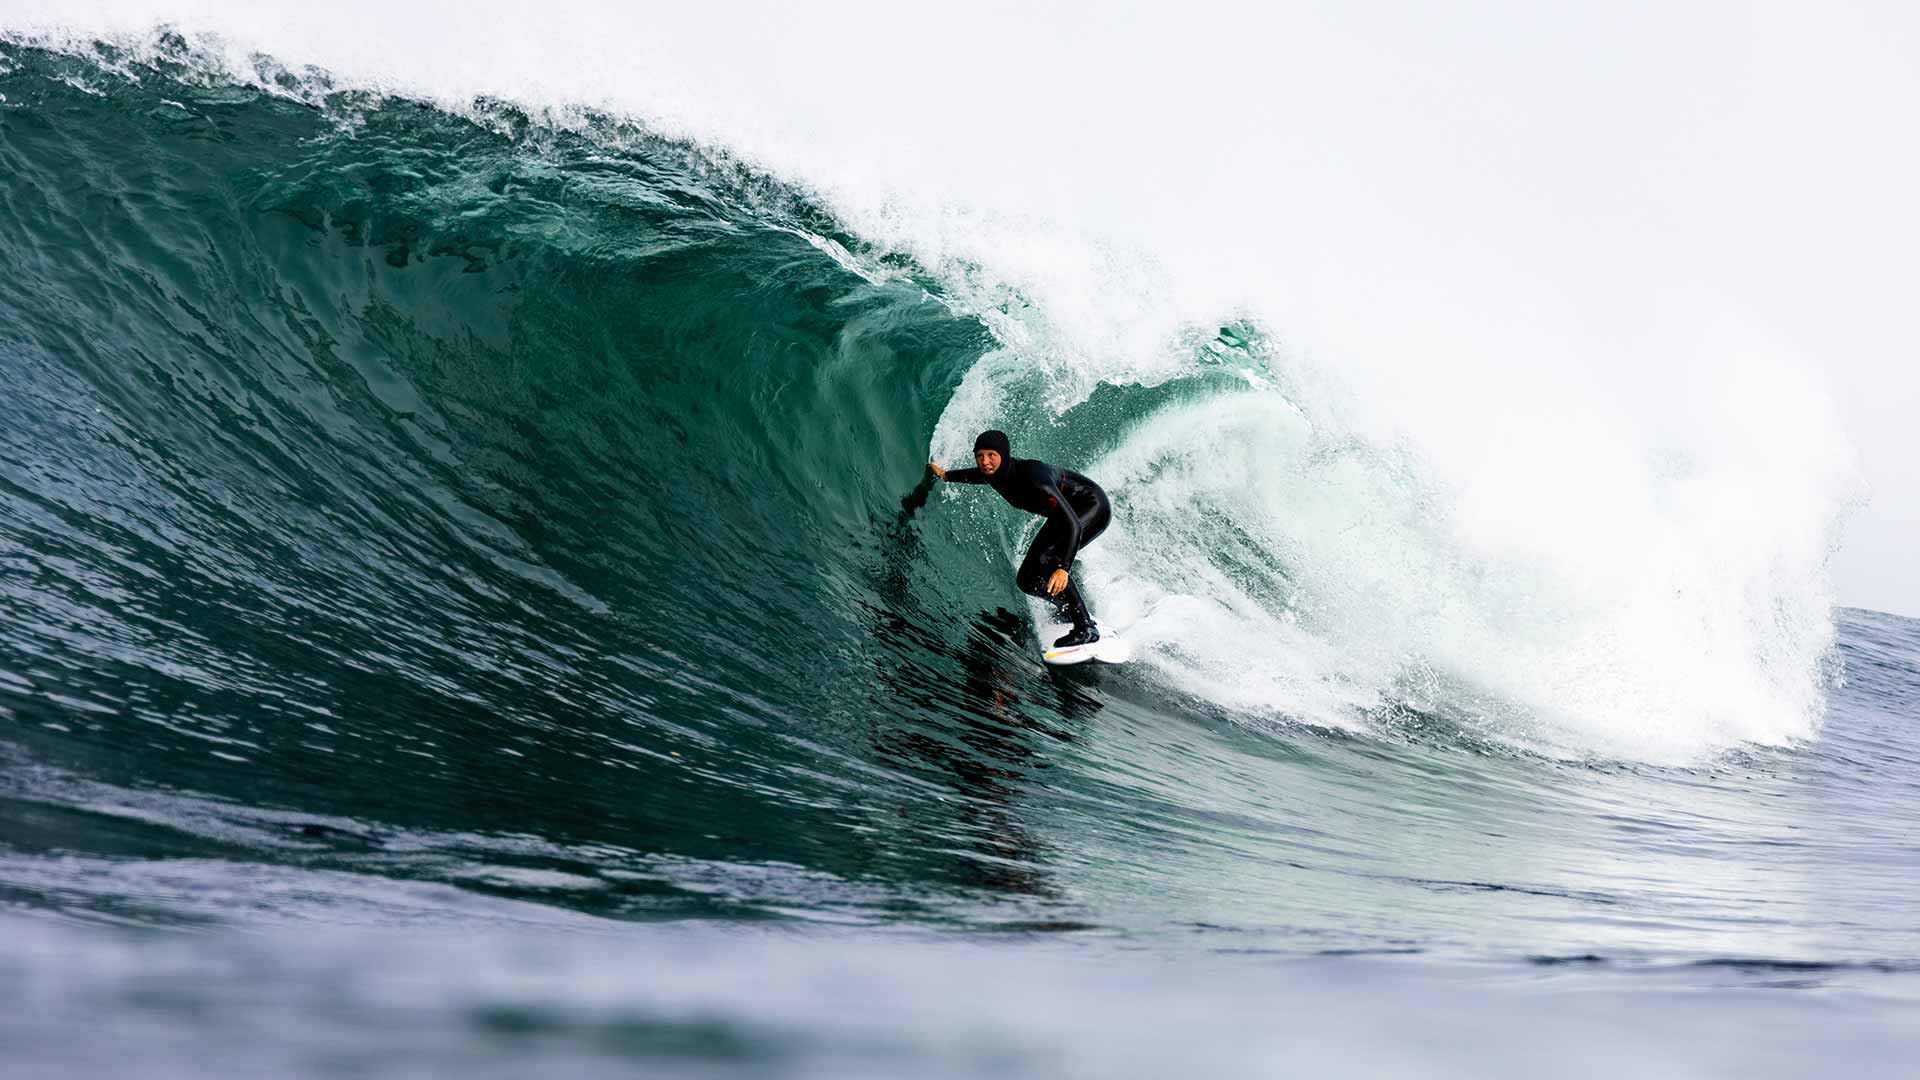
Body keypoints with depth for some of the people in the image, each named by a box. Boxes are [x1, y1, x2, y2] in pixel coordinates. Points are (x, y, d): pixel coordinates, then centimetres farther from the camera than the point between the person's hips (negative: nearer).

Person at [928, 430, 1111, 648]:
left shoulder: (1032, 477, -37)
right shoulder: (994, 472, -14)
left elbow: (1073, 525, -43)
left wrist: (1063, 568, -53)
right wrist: (946, 475, 28)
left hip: (1094, 506, -9)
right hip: (1064, 511, 9)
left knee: (1042, 559, -29)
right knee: (1027, 580, 1)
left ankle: (1085, 629, -24)